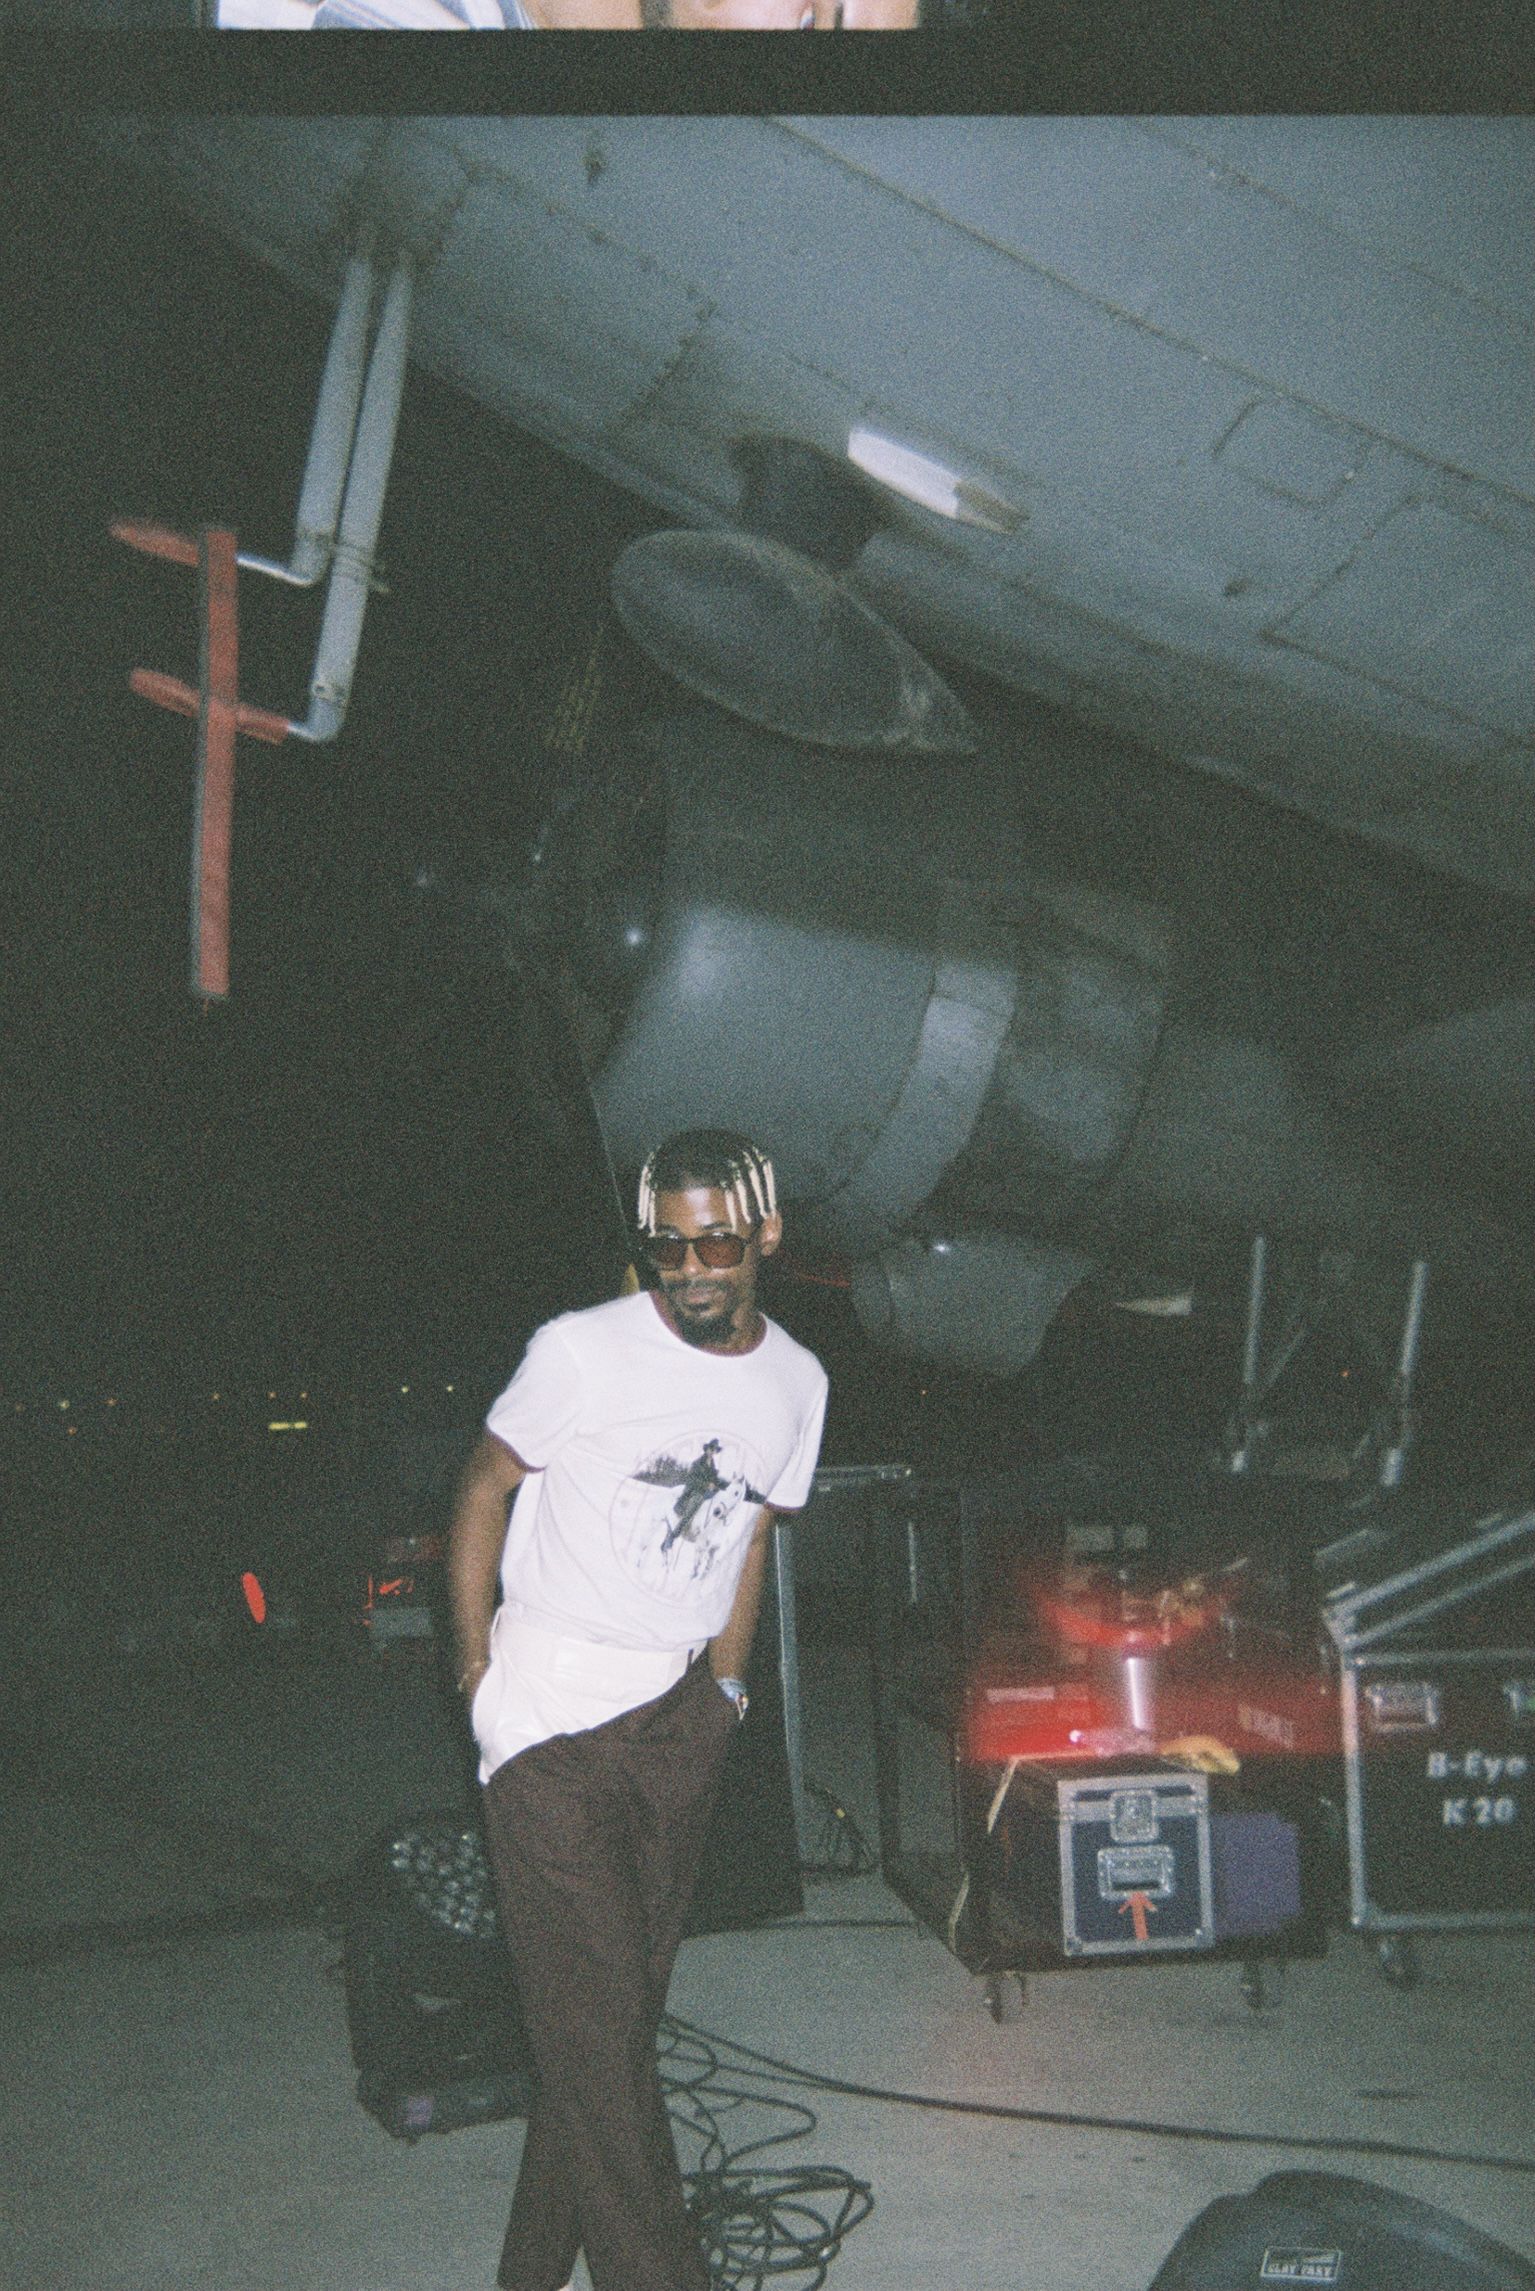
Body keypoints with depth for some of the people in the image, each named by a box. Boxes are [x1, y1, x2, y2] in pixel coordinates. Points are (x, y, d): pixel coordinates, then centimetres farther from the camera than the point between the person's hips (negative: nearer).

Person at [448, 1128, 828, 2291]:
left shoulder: (796, 1381, 4)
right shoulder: (581, 1352, -13)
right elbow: (484, 1492, -2)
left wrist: (725, 1687, 14)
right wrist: (477, 1667, -4)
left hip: (680, 1716, 5)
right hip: (553, 1718, -5)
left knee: (623, 2010, 11)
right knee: (595, 2028, -6)